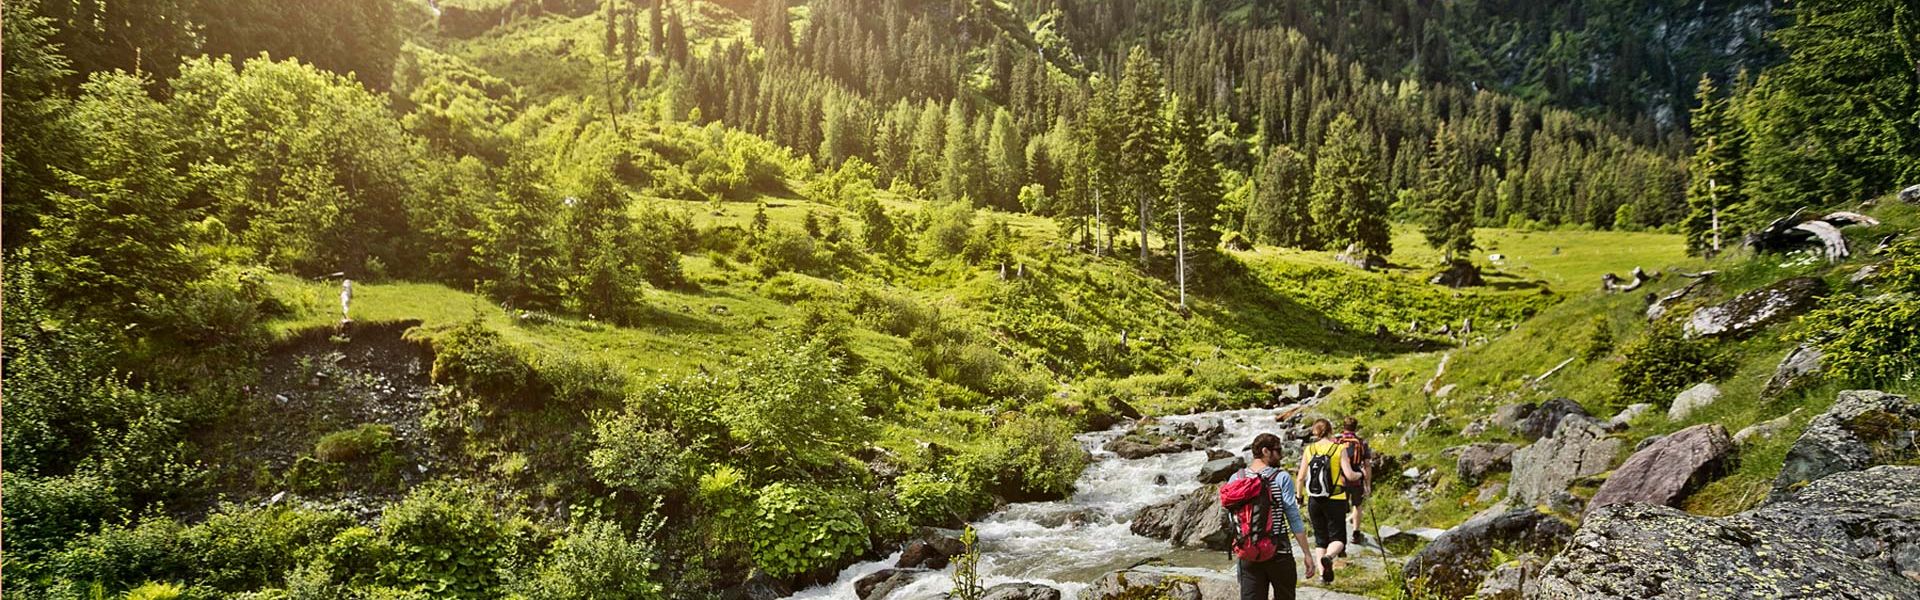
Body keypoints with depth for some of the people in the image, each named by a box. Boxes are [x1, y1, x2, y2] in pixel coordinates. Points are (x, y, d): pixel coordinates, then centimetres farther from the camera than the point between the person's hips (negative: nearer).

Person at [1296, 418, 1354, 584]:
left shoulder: (1309, 450, 0)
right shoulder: (1339, 449, -6)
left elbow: (1301, 478, -1)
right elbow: (1349, 475, -12)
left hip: (1314, 501, 2)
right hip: (1335, 500, -2)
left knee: (1320, 538, 16)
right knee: (1337, 537, 5)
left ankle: (1322, 573, 10)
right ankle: (1328, 557, -26)